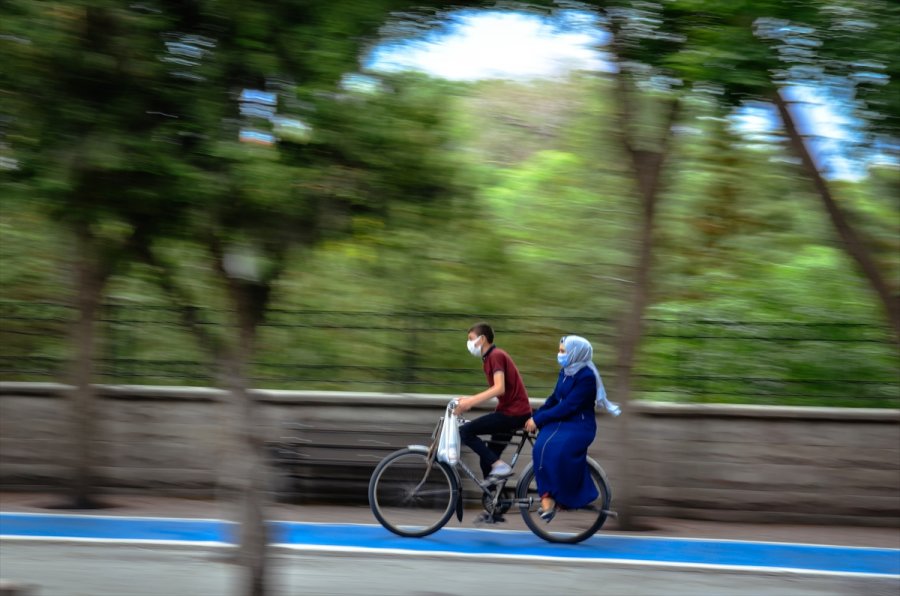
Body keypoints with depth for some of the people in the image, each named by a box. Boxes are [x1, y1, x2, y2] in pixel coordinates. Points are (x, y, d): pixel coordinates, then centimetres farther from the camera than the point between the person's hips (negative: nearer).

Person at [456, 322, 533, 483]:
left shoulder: (496, 356, -12)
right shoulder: (491, 357, 19)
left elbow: (499, 388, -25)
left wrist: (470, 401, -29)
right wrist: (470, 400, 13)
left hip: (513, 412, -10)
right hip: (510, 411, 10)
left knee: (465, 431, -14)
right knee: (487, 460, 10)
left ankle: (499, 465, -15)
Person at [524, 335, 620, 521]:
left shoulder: (586, 376, -15)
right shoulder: (565, 371, 10)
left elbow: (568, 406, -20)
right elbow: (554, 399, 15)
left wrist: (538, 420, -17)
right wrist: (535, 416, 1)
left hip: (580, 425, -7)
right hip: (560, 421, 7)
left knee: (558, 449, -33)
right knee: (541, 447, -24)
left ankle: (563, 498, -16)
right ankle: (547, 495, -23)